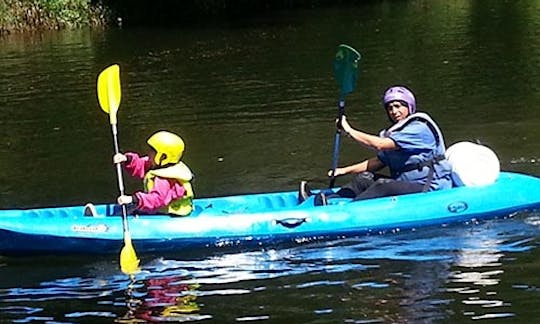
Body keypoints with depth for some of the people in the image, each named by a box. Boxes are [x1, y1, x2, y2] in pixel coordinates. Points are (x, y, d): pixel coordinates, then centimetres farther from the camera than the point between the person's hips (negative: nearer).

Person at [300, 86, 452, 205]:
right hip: (405, 184, 9)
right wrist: (346, 170, 8)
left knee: (383, 186, -30)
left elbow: (379, 144, -22)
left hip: (429, 189, -9)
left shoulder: (419, 129, -14)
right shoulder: (395, 132, 18)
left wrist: (349, 130, -14)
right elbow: (380, 161, 16)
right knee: (364, 178, -3)